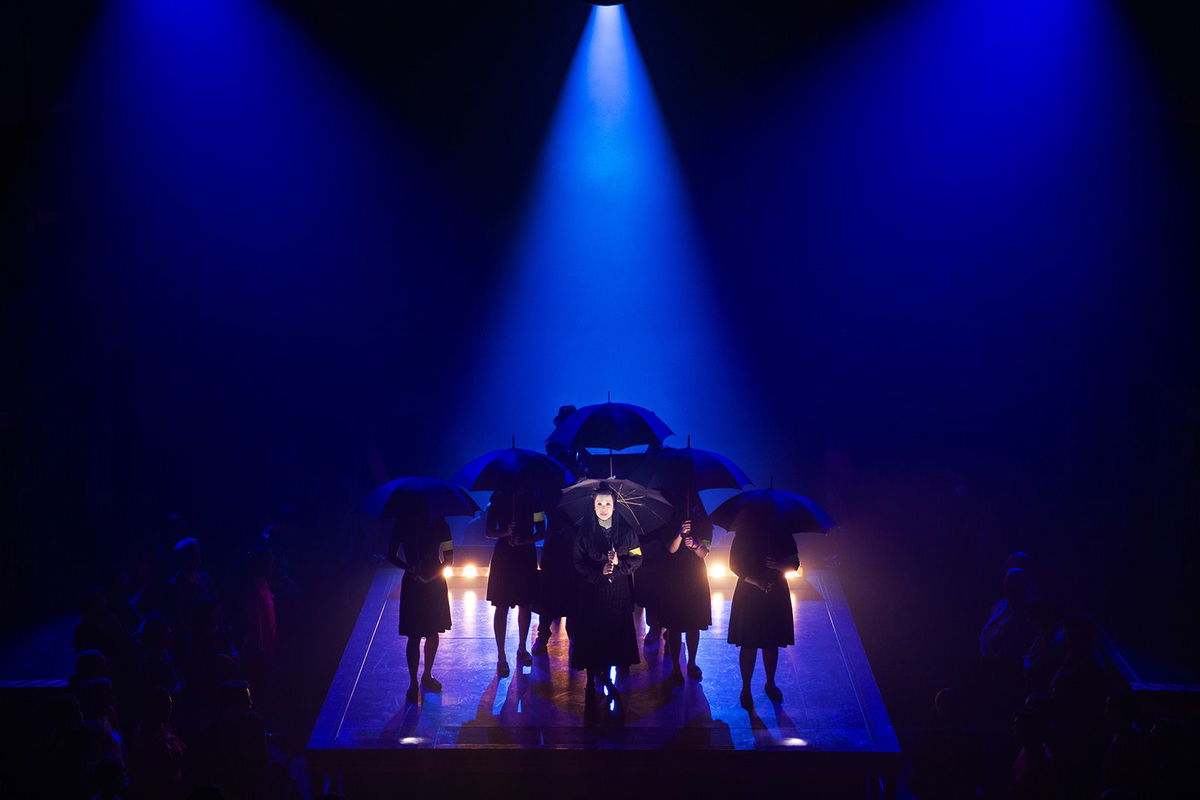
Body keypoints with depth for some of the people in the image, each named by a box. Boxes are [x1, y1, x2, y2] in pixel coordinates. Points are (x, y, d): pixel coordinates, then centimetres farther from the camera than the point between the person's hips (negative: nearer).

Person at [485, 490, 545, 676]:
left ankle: (522, 649, 26)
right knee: (501, 607, -4)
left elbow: (541, 532, 0)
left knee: (525, 605, 9)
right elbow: (489, 532, 0)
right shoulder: (498, 497, 0)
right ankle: (501, 657, -2)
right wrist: (506, 533, -20)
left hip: (526, 555, 1)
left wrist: (523, 540, -18)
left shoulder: (532, 498, 0)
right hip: (503, 555, -1)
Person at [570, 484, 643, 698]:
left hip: (618, 592, 1)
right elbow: (578, 562, -4)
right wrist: (599, 571, -18)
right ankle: (591, 679, 11)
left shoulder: (626, 530, 1)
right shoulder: (584, 531, -3)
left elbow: (637, 559, 2)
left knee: (614, 634, 4)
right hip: (591, 590, -1)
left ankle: (605, 675, 20)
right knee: (591, 636, 0)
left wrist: (619, 563, -16)